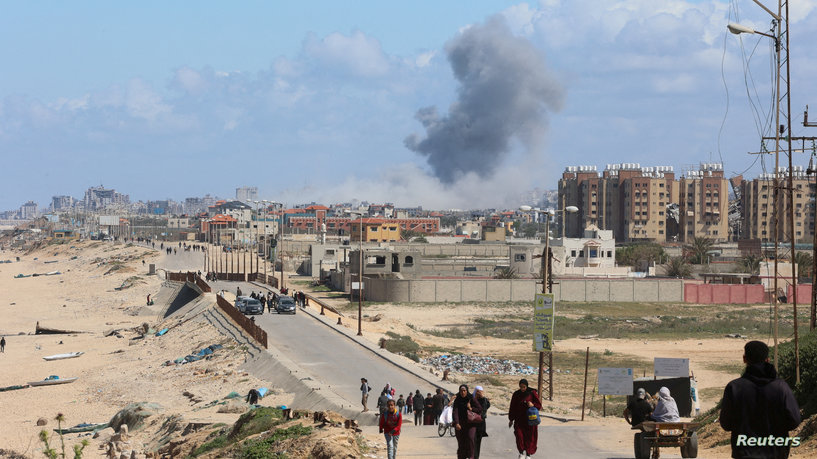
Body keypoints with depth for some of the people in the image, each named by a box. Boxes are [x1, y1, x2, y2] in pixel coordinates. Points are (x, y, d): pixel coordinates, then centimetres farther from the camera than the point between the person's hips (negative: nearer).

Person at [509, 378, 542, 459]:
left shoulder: (532, 393, -5)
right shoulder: (516, 394, 1)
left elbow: (539, 405, -2)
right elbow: (512, 408, 7)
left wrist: (533, 405, -23)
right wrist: (511, 419, 7)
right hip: (519, 419, 1)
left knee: (529, 437, 3)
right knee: (519, 435, -13)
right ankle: (521, 452, 4)